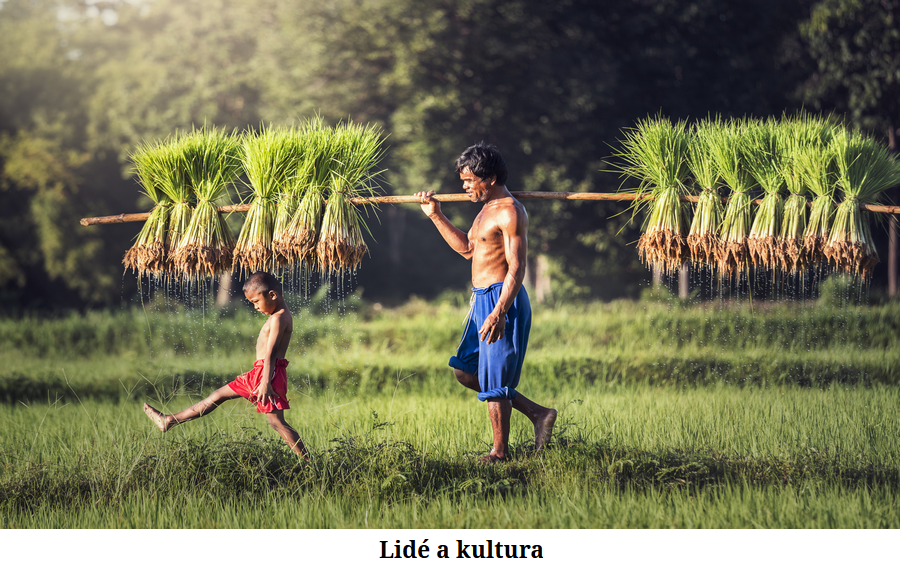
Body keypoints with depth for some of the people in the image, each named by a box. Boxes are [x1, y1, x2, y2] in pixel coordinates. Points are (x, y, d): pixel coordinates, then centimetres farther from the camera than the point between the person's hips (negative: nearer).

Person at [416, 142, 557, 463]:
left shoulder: (510, 213, -16)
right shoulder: (488, 208, 15)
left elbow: (516, 268, -23)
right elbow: (467, 248, 29)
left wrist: (499, 312, -33)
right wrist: (436, 216, 24)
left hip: (502, 300, -11)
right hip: (482, 300, 11)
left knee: (494, 382, -4)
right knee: (465, 371, 14)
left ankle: (500, 452, 8)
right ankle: (537, 414, 18)